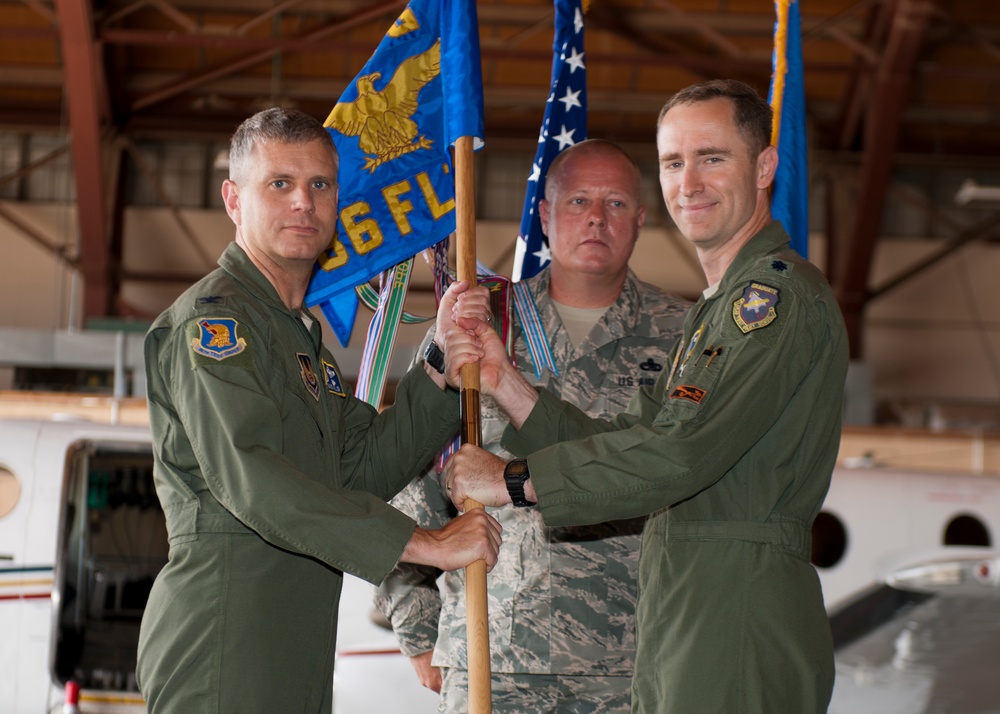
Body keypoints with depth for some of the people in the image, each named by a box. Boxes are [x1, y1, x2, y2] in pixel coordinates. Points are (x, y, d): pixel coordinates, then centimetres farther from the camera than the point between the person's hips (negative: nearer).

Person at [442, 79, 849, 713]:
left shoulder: (779, 293, -11)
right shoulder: (717, 308, 23)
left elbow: (682, 452, -20)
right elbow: (629, 443, 15)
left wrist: (512, 481, -12)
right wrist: (505, 382, 4)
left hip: (740, 628, -9)